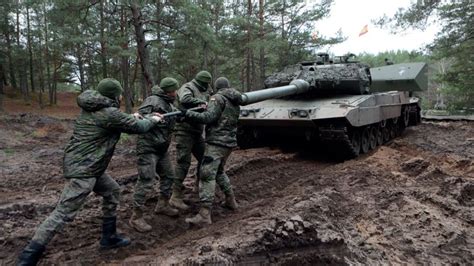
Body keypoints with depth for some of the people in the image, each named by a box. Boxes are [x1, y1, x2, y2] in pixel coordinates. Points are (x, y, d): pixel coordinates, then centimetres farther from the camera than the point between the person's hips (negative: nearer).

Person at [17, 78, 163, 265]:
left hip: (85, 165, 10)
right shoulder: (109, 113, -17)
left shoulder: (91, 108, 9)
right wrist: (153, 120, 11)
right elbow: (138, 127, -7)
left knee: (112, 191, 20)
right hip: (82, 168, -10)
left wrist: (131, 118, 20)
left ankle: (109, 237, 28)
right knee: (65, 212, -7)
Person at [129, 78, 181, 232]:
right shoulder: (153, 101, -13)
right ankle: (136, 217, -1)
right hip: (148, 148, -9)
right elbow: (139, 117, -20)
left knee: (168, 176, 16)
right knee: (146, 182, -10)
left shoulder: (169, 105, 16)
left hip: (162, 149, 10)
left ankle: (162, 205, 34)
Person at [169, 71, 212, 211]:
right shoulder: (187, 87, -9)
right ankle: (176, 197, -2)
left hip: (197, 132, 9)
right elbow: (185, 99, -31)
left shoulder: (203, 92, 17)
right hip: (185, 131, -9)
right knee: (183, 162, -9)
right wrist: (202, 102, -22)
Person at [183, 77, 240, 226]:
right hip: (229, 142, 9)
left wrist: (188, 114, -17)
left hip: (217, 142, -9)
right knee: (219, 171, 26)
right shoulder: (235, 101, 16)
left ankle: (204, 215, -14)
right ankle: (230, 200, 31)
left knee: (207, 175, -10)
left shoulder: (218, 97, -8)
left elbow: (209, 117, -19)